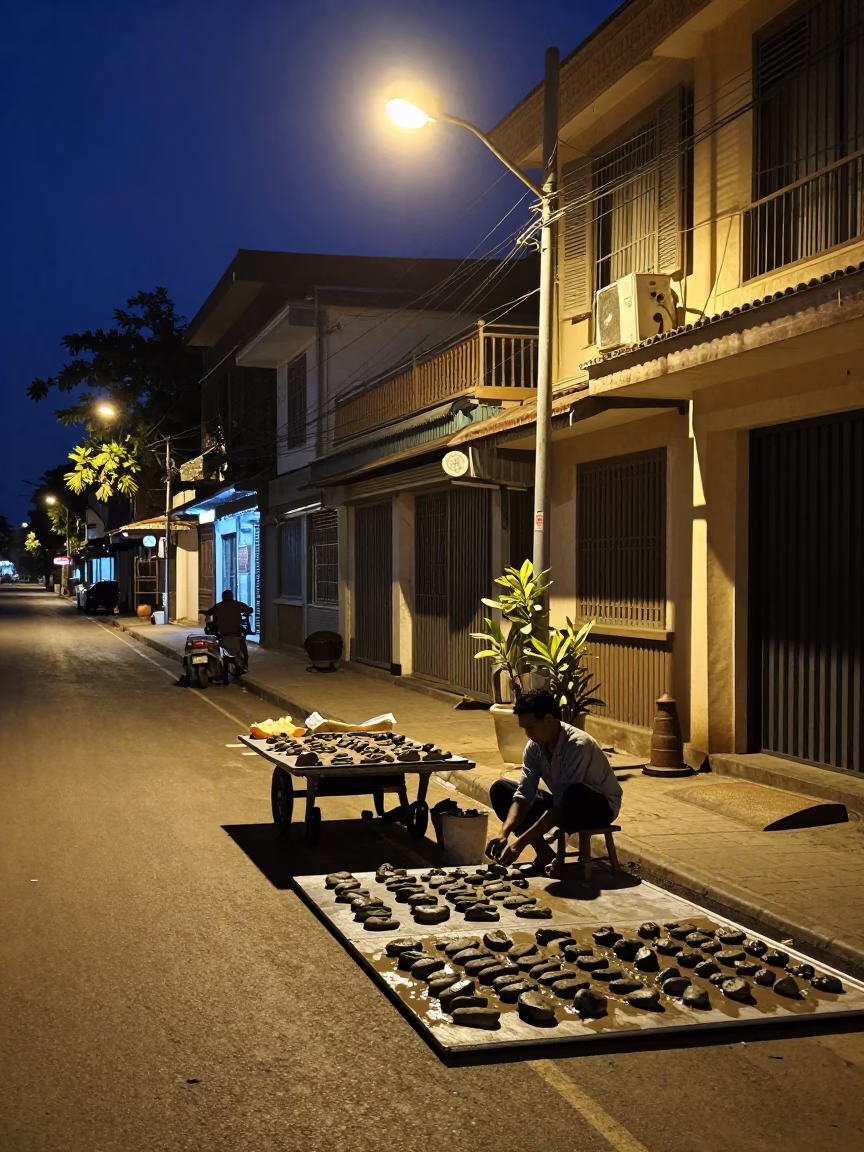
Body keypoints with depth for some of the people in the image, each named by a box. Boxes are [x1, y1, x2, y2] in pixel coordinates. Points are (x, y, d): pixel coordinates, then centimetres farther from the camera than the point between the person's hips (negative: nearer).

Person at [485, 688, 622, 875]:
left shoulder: (578, 745, -32)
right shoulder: (534, 747, -11)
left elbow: (560, 804, -35)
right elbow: (524, 794, -13)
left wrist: (521, 842, -38)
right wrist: (504, 834, -29)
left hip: (600, 806, -7)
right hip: (566, 805, 7)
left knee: (572, 795, -43)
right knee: (500, 790, -6)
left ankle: (551, 859, -17)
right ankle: (545, 855, -9)